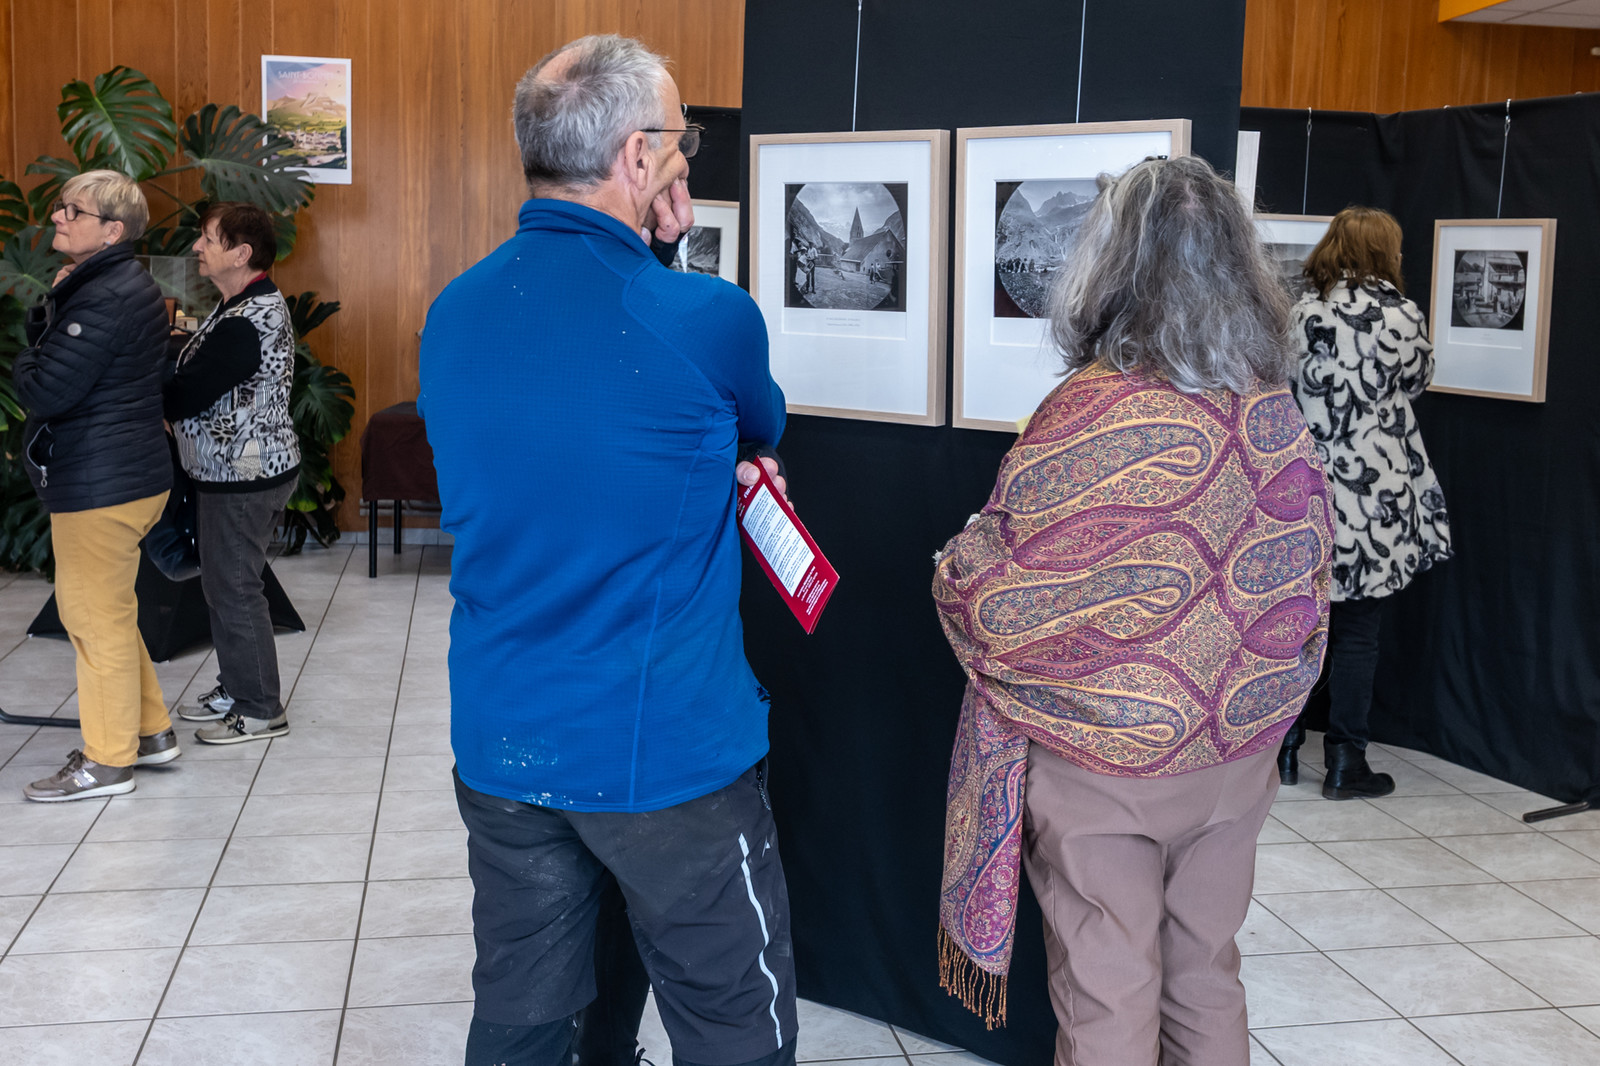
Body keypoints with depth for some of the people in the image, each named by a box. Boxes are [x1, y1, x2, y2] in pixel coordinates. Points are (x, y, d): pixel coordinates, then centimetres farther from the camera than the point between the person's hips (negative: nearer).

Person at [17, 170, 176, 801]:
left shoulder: (103, 299, -20)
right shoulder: (130, 285, 14)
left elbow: (47, 392, -22)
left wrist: (25, 363, -3)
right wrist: (51, 307, -2)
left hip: (100, 485, -10)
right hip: (132, 471, 10)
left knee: (98, 619, 0)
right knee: (99, 611, 20)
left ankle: (107, 762, 11)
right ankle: (150, 730, 28)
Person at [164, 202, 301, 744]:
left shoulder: (247, 323, -23)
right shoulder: (252, 305, 12)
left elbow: (185, 395, -24)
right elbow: (204, 380, 14)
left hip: (245, 476, -10)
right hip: (234, 470, 10)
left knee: (233, 588, -1)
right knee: (224, 582, 19)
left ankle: (260, 710, 9)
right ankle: (235, 688, 32)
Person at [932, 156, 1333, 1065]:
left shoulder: (1089, 418, -21)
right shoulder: (1278, 416, -3)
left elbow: (991, 595, -17)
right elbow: (1306, 594, 7)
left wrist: (953, 565, 5)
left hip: (1103, 765, -5)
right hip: (1239, 752, 5)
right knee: (1207, 974, 20)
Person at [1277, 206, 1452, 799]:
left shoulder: (1299, 313, 1)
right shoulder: (1400, 315, -9)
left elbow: (1289, 391, 5)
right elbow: (1417, 379, 9)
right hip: (1373, 499, -4)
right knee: (1357, 633, 5)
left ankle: (1283, 749, 20)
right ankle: (1345, 763, 11)